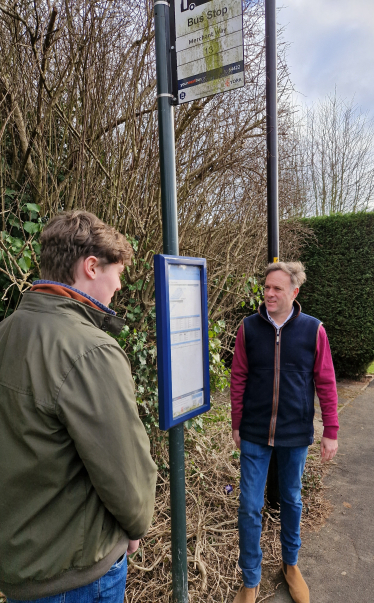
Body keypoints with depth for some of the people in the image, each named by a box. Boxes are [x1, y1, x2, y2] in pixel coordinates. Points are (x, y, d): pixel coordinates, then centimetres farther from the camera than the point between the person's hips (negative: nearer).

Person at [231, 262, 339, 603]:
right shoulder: (248, 328, -7)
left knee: (292, 500, 20)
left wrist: (331, 431, -1)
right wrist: (237, 425, 3)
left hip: (296, 434, 0)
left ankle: (291, 563, 46)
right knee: (250, 507, 7)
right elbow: (238, 380, -1)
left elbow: (325, 383, -2)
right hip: (255, 435, 0)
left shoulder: (313, 330, -8)